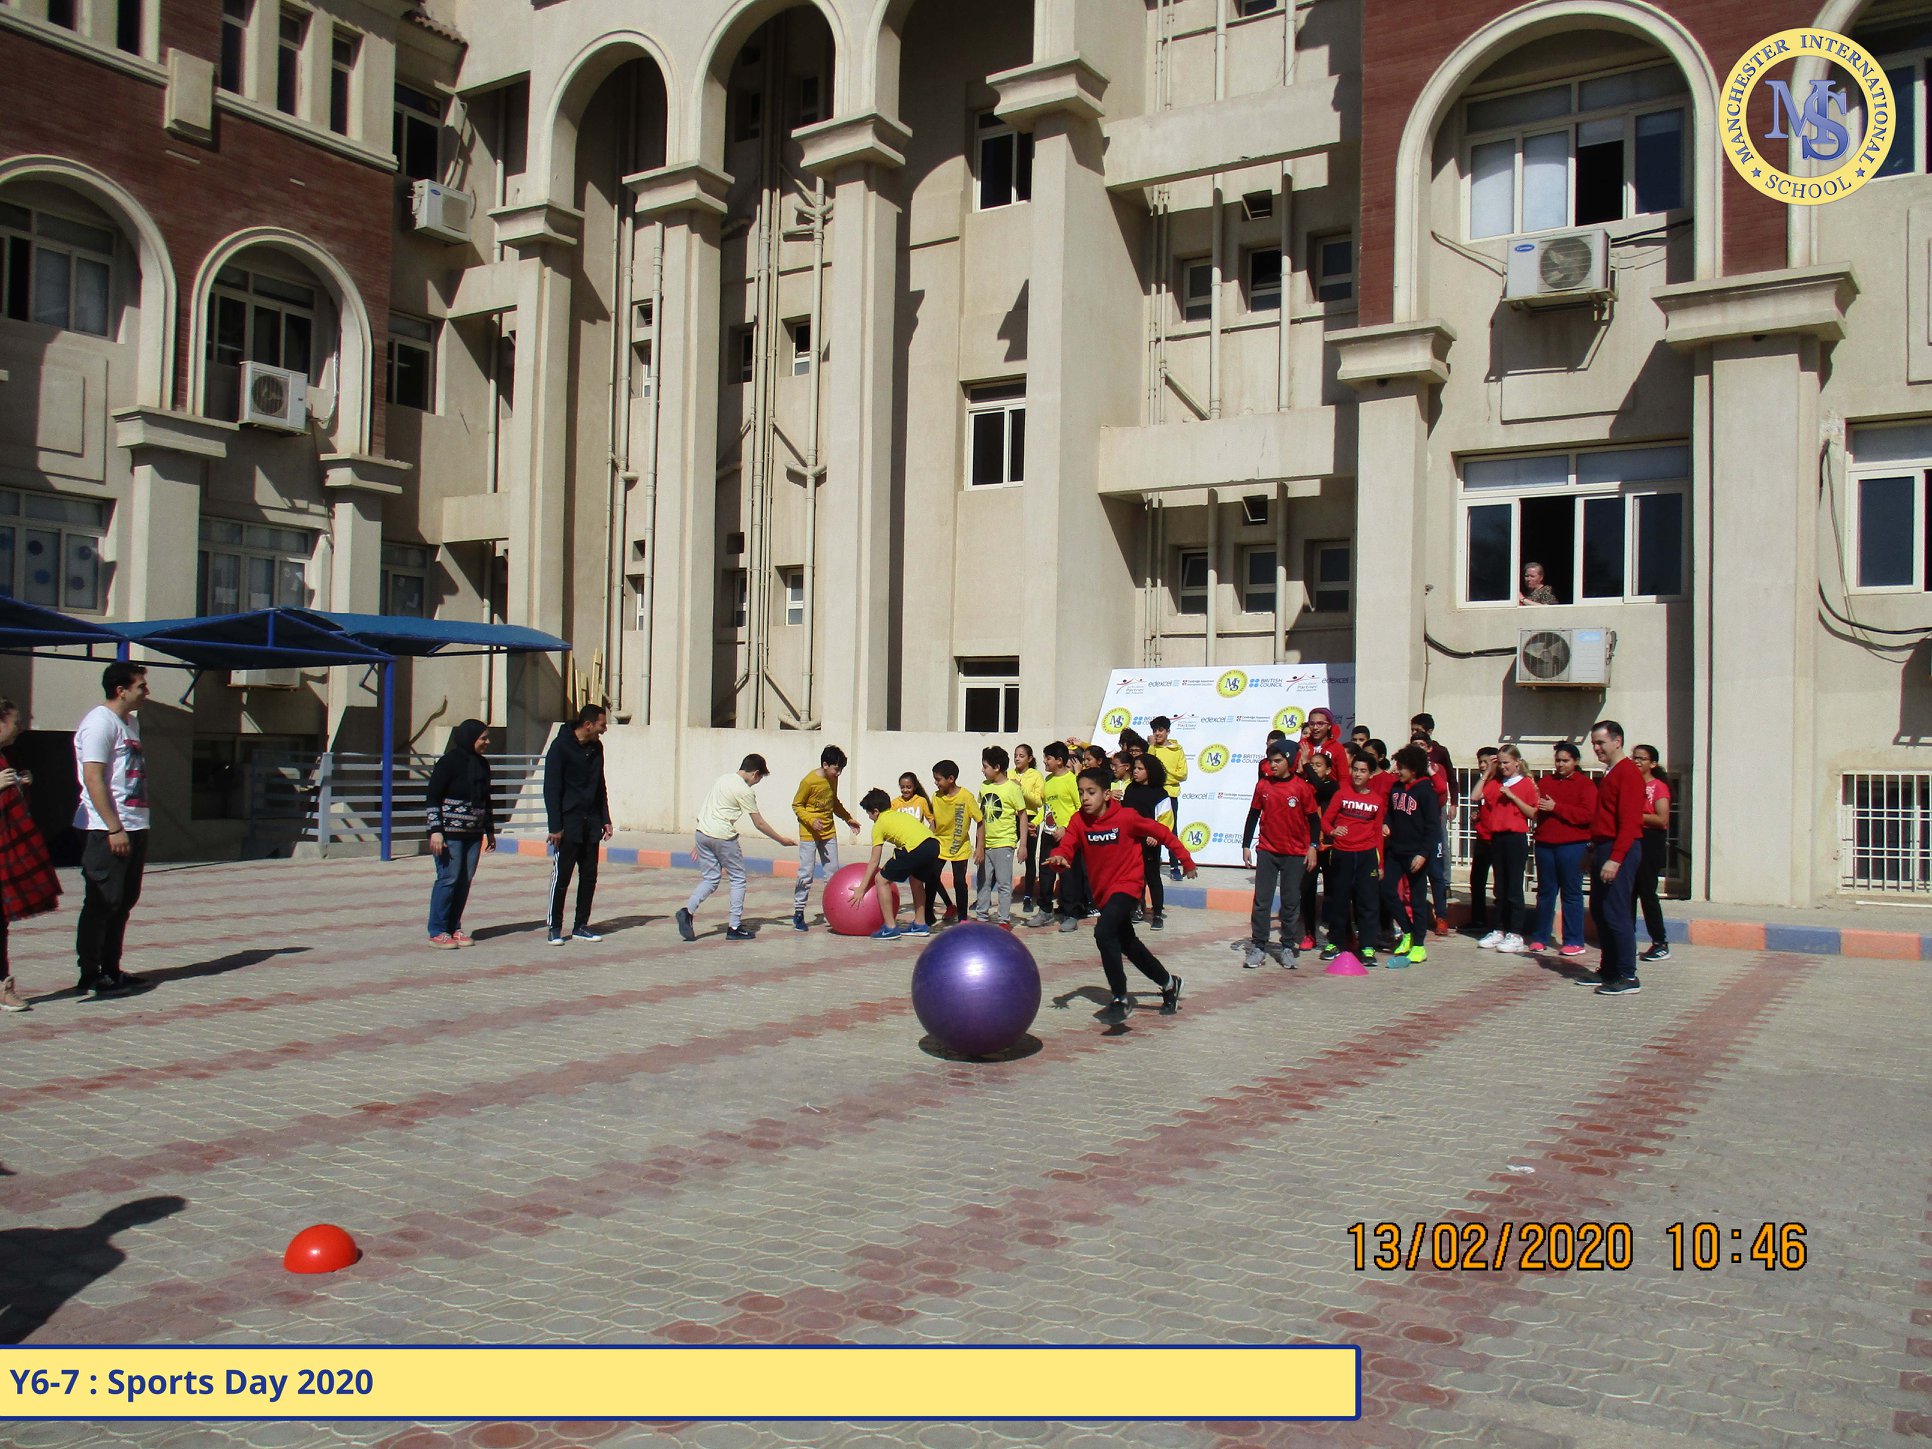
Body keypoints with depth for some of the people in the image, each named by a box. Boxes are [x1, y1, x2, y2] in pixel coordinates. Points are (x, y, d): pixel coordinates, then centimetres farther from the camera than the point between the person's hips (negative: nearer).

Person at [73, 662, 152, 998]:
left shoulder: (131, 722, 18)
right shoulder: (100, 722, -11)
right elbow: (93, 778, -18)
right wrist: (114, 829, -21)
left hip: (133, 827, 10)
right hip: (108, 831, -10)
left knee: (124, 902, 13)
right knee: (102, 903, -4)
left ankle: (111, 969, 21)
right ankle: (91, 974, 3)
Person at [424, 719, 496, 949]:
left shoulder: (482, 764, 11)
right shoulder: (449, 762, -9)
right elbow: (432, 796, -10)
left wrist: (490, 831, 20)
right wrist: (435, 831, -16)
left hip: (474, 833, 7)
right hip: (450, 832, -7)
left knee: (465, 880, 5)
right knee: (448, 878, -6)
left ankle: (454, 928, 14)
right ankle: (437, 931, 2)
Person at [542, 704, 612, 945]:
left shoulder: (596, 747, 10)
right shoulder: (561, 746, -9)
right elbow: (551, 788, -11)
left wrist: (605, 819, 12)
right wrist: (555, 826, -15)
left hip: (591, 825, 6)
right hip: (569, 823, -6)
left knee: (589, 876, 7)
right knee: (561, 876, -3)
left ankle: (581, 926, 15)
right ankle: (554, 927, 6)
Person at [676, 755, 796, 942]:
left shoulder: (723, 778, 14)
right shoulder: (744, 791, -9)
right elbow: (759, 824, -4)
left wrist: (698, 843, 21)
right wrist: (782, 841, 8)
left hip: (702, 833, 7)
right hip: (723, 836, -7)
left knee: (710, 879, 14)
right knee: (738, 879, 7)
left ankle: (688, 910, -7)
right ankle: (734, 927, 8)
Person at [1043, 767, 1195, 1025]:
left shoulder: (1126, 818, -16)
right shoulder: (1079, 821, -5)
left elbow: (1162, 833, -6)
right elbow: (1066, 847, -15)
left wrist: (1186, 861, 1)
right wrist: (1058, 859, -39)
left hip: (1127, 886, -7)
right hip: (1102, 891, 7)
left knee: (1104, 933, -29)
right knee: (1127, 943, 21)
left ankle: (1120, 999, -18)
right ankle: (1168, 983, 44)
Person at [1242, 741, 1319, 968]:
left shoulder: (1302, 787, -5)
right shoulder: (1263, 786, 2)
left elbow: (1313, 819, 0)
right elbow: (1253, 817, 9)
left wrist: (1312, 847, -5)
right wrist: (1246, 846, 7)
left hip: (1295, 854, -2)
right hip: (1267, 851, 2)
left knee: (1291, 902, 5)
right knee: (1261, 900, -1)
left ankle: (1288, 947, 14)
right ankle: (1258, 947, 3)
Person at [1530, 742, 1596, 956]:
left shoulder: (1585, 784, 0)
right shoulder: (1545, 782, 15)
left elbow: (1588, 814, -13)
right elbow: (1533, 809, 16)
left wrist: (1556, 807, -15)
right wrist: (1535, 802, -8)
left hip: (1572, 845, -5)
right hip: (1545, 843, 5)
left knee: (1572, 893, -1)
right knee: (1545, 892, 10)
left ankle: (1574, 941, 4)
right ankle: (1540, 938, 17)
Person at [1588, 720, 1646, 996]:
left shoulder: (1628, 773, -12)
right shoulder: (1608, 774, 18)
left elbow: (1629, 821, -19)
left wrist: (1615, 859, -24)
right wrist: (1594, 851, 17)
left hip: (1620, 850, -10)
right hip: (1603, 849, 10)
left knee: (1616, 913, -10)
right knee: (1599, 911, 11)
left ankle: (1628, 977, -6)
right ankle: (1609, 970, 19)